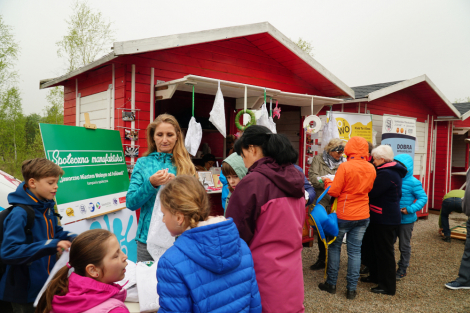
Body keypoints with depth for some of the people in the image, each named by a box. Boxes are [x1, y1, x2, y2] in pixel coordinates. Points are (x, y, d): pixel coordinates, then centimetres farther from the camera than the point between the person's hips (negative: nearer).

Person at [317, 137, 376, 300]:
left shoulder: (345, 167, -18)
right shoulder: (371, 169, -1)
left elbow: (334, 191, -13)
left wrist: (327, 182, 5)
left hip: (344, 215, -4)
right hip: (362, 215, 4)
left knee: (334, 247, 13)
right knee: (355, 250, 10)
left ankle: (331, 283, 21)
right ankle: (352, 289, 15)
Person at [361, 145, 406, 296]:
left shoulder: (386, 174, -23)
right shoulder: (393, 171, 11)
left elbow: (371, 193, -24)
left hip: (385, 219, -10)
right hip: (388, 216, 10)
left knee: (384, 252, 1)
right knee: (375, 248, 21)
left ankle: (388, 286, 13)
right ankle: (376, 276, 36)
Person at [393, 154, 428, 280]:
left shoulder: (413, 182, -15)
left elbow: (423, 198, -12)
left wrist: (410, 209, -23)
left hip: (406, 220, -4)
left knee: (404, 246, 12)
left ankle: (402, 270, 27)